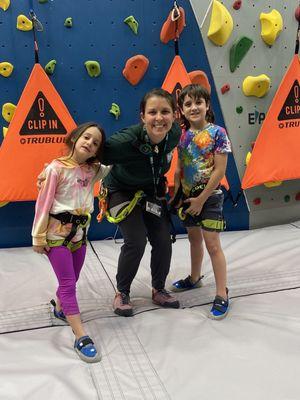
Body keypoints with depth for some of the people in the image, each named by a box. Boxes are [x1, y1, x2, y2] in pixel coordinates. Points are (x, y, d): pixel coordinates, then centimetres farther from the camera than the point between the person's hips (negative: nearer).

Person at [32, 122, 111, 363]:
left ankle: (60, 309, 47)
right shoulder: (56, 168, -14)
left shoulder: (94, 170, 2)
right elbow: (43, 204, -12)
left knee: (71, 281, 19)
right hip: (57, 234, -6)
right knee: (68, 284, -6)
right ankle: (81, 338, -5)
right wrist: (38, 237, -11)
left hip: (80, 234, 6)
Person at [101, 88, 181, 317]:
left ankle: (159, 291, 25)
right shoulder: (127, 141, -38)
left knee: (163, 241, 0)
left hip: (153, 192, 5)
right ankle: (122, 293, 10)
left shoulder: (174, 133, -21)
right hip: (122, 192, -5)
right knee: (136, 241, -15)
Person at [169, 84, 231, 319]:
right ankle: (194, 278, 41)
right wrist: (177, 195, 3)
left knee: (212, 244, -4)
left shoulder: (217, 133, -13)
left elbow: (219, 170, -15)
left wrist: (201, 199, -15)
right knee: (194, 238, 21)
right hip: (188, 195, 6)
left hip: (209, 196, -6)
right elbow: (179, 169, 9)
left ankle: (222, 296, 6)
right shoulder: (183, 136, 3)